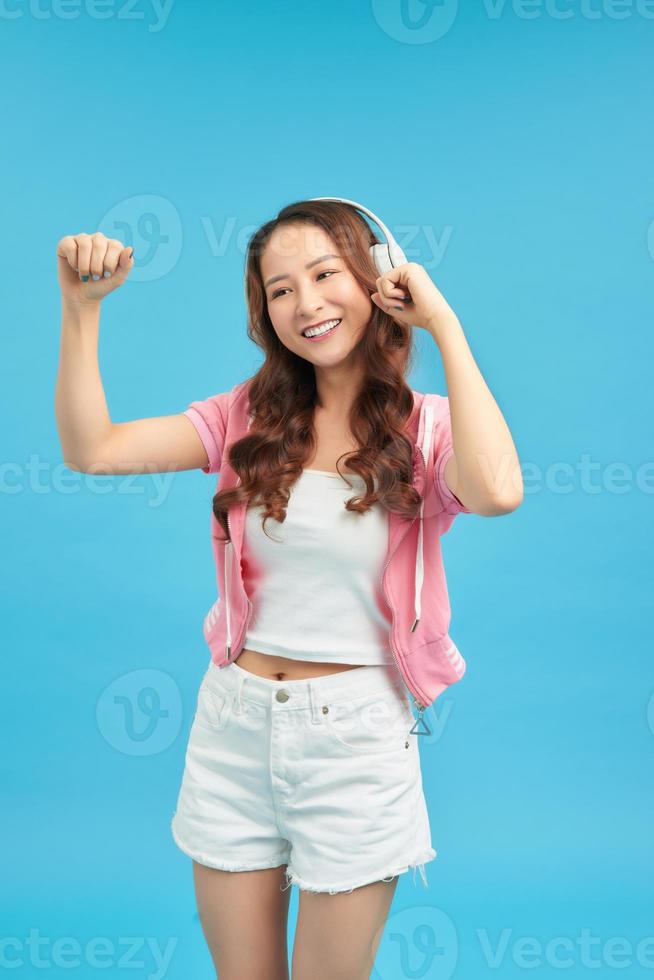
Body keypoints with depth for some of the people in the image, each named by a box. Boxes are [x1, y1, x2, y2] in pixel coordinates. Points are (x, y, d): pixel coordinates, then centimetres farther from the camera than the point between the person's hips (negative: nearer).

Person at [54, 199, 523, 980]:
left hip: (355, 736, -3)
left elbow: (497, 493, -31)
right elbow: (91, 449, -5)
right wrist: (81, 306, -13)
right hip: (234, 720, 3)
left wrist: (445, 326, -22)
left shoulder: (424, 428, -7)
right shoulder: (253, 415, 2)